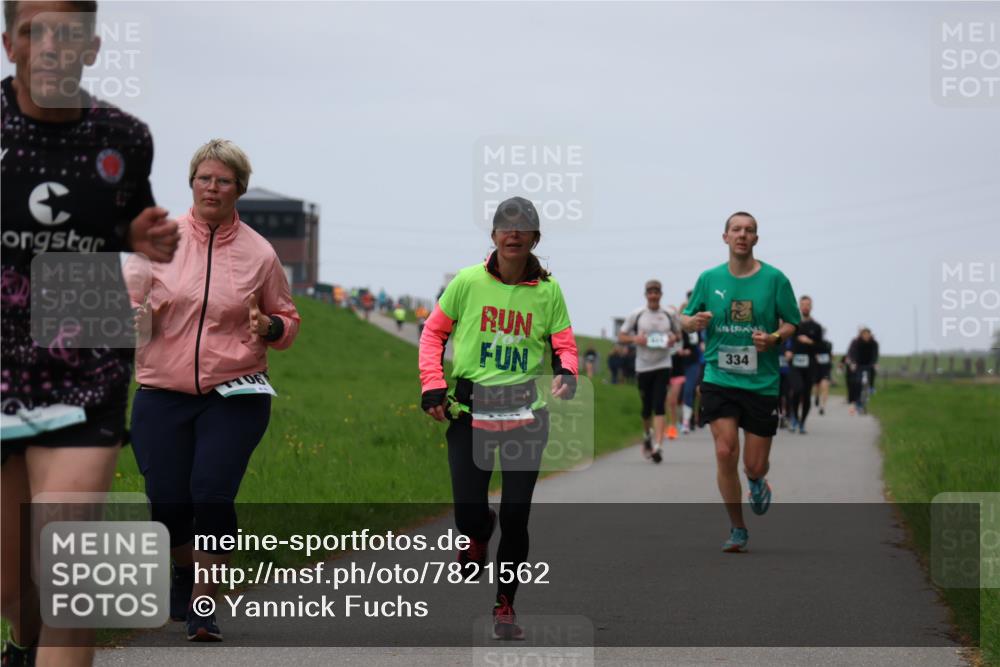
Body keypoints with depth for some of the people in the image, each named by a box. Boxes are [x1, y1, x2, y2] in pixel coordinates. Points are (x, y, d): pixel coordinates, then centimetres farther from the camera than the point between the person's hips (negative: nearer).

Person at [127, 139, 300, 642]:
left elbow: (287, 320, 14)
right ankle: (185, 569, 36)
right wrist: (136, 310, -15)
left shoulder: (259, 253, 3)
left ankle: (201, 606, 0)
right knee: (167, 503, 2)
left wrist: (268, 328, -9)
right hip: (162, 393, 1)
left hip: (232, 396, -1)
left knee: (212, 497, -15)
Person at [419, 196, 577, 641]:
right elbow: (434, 332, 8)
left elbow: (564, 343, 8)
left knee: (515, 518, 0)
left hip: (526, 416, 0)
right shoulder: (468, 281, -1)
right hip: (469, 412, 0)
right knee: (468, 514, -5)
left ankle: (505, 607, 16)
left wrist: (566, 371, -14)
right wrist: (432, 386, -2)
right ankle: (479, 534, 34)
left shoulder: (548, 290, 2)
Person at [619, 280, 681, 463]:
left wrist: (673, 339, -4)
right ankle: (647, 436, 38)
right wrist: (635, 339, -15)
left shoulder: (668, 315, 4)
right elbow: (621, 336, 5)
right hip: (643, 366, 0)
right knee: (647, 407, 9)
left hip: (663, 366, 0)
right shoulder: (636, 315, 0)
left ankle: (657, 446, -19)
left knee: (659, 407, -13)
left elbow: (678, 333, 19)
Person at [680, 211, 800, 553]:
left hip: (762, 383, -1)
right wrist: (693, 321, -11)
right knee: (725, 452, -15)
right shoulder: (709, 279, 3)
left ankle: (757, 481, 42)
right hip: (718, 379, 1)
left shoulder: (774, 279, -2)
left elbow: (792, 324, 4)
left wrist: (774, 338, -16)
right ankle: (737, 530, 3)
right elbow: (685, 318, 13)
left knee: (754, 465, 1)